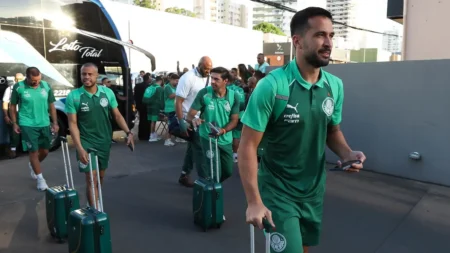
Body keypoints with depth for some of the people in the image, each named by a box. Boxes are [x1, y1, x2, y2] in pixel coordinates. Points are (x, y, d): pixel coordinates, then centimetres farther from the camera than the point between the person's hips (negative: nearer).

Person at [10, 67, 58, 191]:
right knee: (34, 152, -1)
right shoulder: (18, 87, -8)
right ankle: (40, 179, 11)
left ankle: (32, 165, 44)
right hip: (27, 125, -4)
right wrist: (14, 123, -1)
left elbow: (51, 106, 7)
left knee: (45, 151, 14)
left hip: (44, 124, 4)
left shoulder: (46, 86, 0)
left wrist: (55, 123, 4)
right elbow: (12, 106, 2)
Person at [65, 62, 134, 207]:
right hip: (86, 142, -4)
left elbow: (117, 115, 3)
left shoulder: (108, 92, -4)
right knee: (91, 179, -5)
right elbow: (73, 124, -12)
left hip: (105, 141, 4)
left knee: (101, 176, 18)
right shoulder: (73, 96, -12)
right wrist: (79, 148, -20)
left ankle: (95, 203, 40)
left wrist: (128, 132, -10)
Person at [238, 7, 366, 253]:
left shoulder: (335, 86, -3)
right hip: (278, 191, -6)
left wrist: (347, 153, -10)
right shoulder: (272, 86, -21)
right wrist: (254, 202, -20)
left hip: (314, 190, 6)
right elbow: (247, 146, -19)